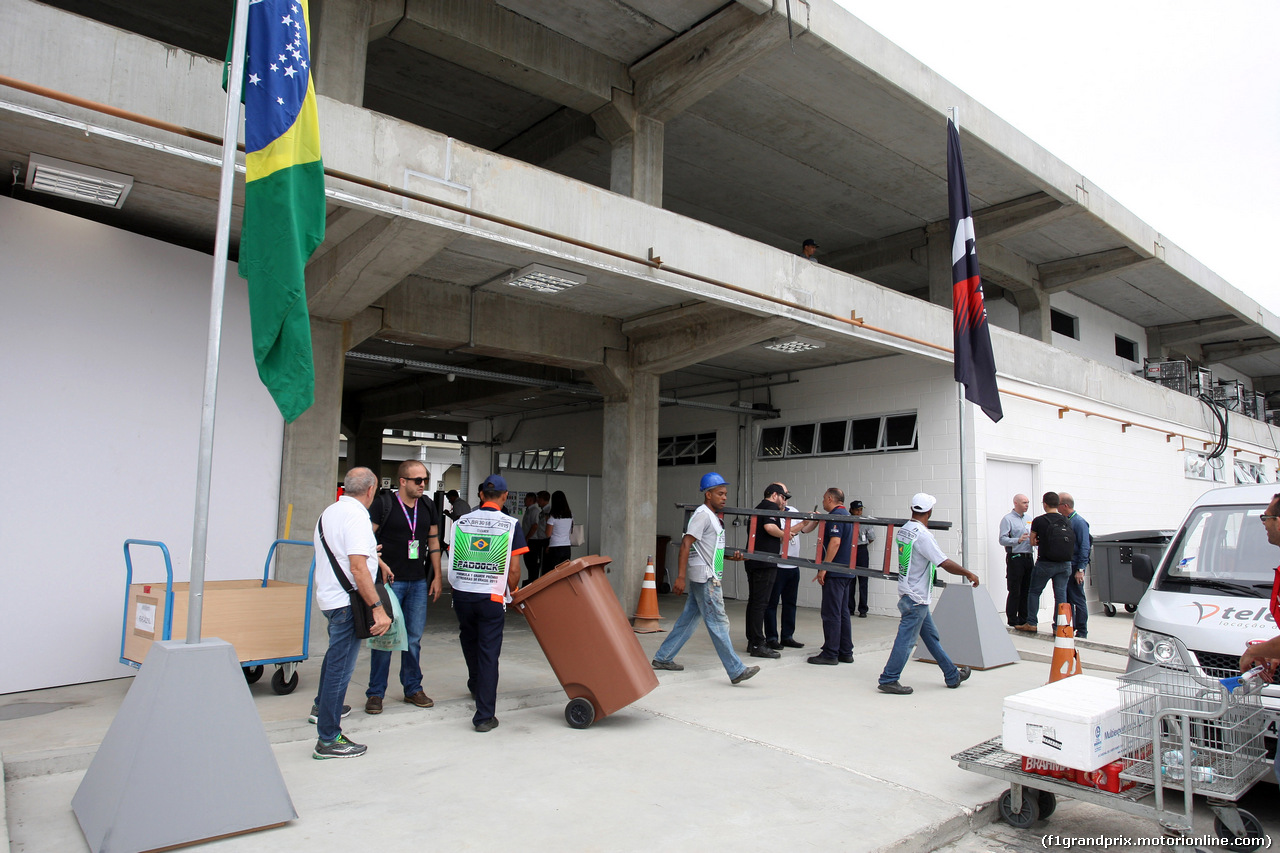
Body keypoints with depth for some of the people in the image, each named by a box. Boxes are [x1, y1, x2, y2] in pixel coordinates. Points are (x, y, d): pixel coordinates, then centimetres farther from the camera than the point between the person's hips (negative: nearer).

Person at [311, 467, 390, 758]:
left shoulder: (328, 512, 11)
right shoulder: (356, 515, -19)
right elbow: (358, 568, -26)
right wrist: (378, 608, -25)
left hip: (329, 597, 10)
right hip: (348, 601, -10)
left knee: (336, 653, 30)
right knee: (342, 666, -4)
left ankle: (322, 704, 49)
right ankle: (328, 739, 2)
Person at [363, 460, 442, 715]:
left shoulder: (427, 506, 9)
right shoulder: (384, 504, -7)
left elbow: (433, 542, 14)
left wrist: (437, 576, 11)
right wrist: (379, 564, -17)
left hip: (418, 582, 4)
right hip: (390, 580, -4)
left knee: (414, 637, 11)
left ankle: (413, 689, 23)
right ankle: (375, 693, 13)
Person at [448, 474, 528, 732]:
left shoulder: (461, 521, 4)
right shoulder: (511, 525, -5)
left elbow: (453, 561, 8)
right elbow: (513, 570, -7)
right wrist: (511, 592, 11)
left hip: (462, 594, 4)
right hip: (492, 597, -4)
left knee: (469, 640, 27)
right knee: (489, 652, 2)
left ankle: (476, 686, 49)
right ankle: (484, 716, 1)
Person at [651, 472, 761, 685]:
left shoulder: (713, 516, 18)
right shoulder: (702, 515, -13)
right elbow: (686, 544, -20)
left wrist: (730, 556, 8)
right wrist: (681, 577, -25)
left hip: (708, 578, 10)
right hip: (705, 578, -10)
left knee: (688, 619, 13)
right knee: (718, 623, -7)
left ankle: (662, 658, 22)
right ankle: (737, 671, -5)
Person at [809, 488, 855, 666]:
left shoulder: (835, 516, -14)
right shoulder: (847, 515, 16)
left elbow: (835, 542, -23)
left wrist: (823, 568, -22)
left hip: (835, 571, -10)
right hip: (846, 571, 10)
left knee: (831, 614, -5)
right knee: (843, 612, 13)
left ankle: (830, 654, -2)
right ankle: (846, 652, 18)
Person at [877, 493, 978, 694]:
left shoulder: (902, 531, 6)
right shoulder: (923, 535, -20)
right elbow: (945, 563, -20)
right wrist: (968, 573, -6)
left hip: (908, 593, 9)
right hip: (917, 597, -9)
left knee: (932, 636, 18)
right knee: (906, 639, -3)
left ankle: (952, 675, 30)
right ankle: (888, 680, 2)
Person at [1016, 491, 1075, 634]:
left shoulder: (1039, 521, -9)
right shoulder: (1067, 521, 3)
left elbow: (1032, 542, 0)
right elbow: (1070, 541, 11)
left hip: (1045, 563, -4)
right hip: (1065, 564, 4)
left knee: (1034, 592, 10)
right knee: (1061, 594, 7)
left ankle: (1031, 623, 12)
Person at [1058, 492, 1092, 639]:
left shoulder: (1079, 522, -12)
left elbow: (1084, 547, -15)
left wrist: (1080, 570, -18)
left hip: (1074, 566, -8)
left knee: (1078, 599, -1)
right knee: (1066, 599, 12)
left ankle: (1082, 631, 7)